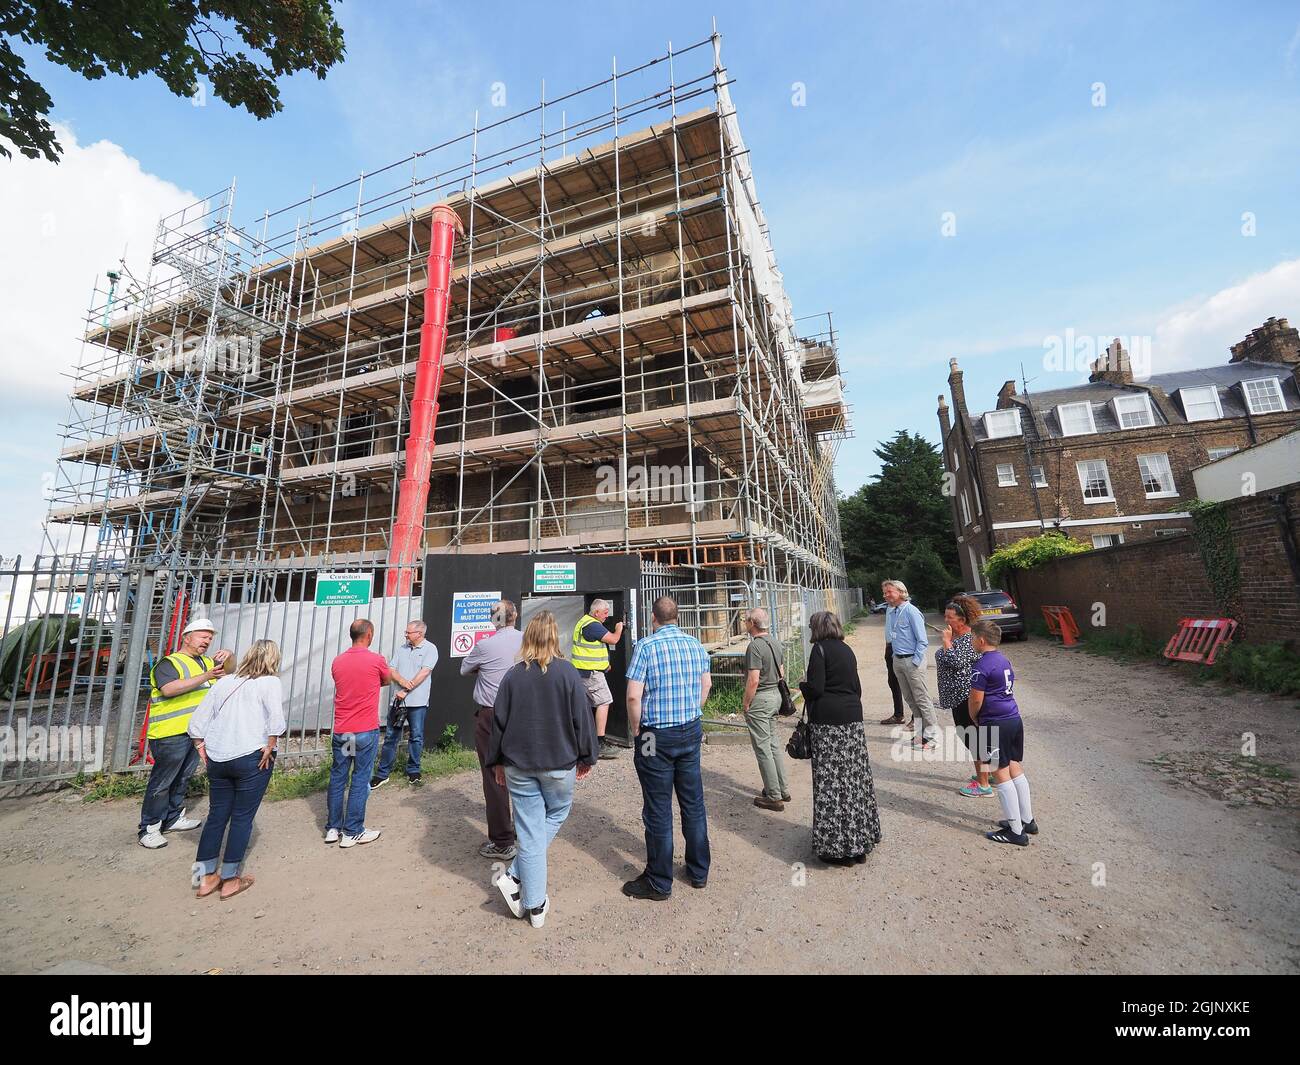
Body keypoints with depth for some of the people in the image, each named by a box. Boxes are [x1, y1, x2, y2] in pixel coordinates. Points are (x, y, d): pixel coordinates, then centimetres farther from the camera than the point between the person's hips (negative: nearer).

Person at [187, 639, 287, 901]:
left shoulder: (223, 682, 9)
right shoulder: (270, 682, -8)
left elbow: (197, 721, 8)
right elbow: (276, 719, -22)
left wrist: (201, 749, 15)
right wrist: (269, 748, -10)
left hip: (217, 759, 5)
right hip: (251, 759, -5)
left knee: (216, 815, 18)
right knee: (242, 817, 8)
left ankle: (205, 878, 27)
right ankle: (230, 880, 19)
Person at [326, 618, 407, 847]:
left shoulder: (337, 662, 2)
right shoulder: (376, 660, -12)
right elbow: (387, 680, 8)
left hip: (340, 731, 5)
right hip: (366, 731, -5)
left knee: (337, 778, 15)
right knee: (360, 780, 4)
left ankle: (333, 828, 24)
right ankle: (352, 832, 12)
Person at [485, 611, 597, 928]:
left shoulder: (512, 675, -6)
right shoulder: (567, 673, -13)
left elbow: (499, 721, 1)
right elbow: (582, 718, -9)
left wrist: (497, 761, 14)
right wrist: (587, 757, 4)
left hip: (519, 764, 2)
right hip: (559, 763, -2)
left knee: (530, 830, 12)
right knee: (557, 812, 22)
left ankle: (535, 905, 18)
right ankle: (515, 875, 16)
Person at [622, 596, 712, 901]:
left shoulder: (646, 647, -15)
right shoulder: (696, 644, 2)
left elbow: (633, 696, -19)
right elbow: (706, 684, 12)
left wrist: (636, 730, -4)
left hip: (656, 737, -5)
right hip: (692, 732, 5)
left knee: (658, 810, 7)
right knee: (693, 803, 18)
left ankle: (659, 883, 21)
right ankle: (699, 872, 33)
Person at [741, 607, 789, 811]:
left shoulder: (755, 646, -21)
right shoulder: (774, 643, 7)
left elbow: (753, 680, -24)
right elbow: (781, 673, 16)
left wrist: (746, 703, -13)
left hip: (759, 698, -9)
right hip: (775, 695, 9)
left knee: (763, 748, 2)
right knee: (773, 744, 19)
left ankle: (774, 797, 10)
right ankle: (782, 790, 29)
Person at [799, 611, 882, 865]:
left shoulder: (820, 649, -10)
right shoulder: (847, 649, 12)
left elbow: (815, 689, -15)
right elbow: (857, 686, 17)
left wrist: (803, 683, 5)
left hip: (827, 720, -7)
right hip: (853, 717, 7)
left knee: (830, 780, 0)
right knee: (855, 777, 14)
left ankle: (836, 845, 7)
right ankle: (860, 836, 26)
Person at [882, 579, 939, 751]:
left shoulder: (910, 611, -15)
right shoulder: (890, 612, 6)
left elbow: (922, 640, -15)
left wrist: (915, 662, -16)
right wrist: (895, 655, 11)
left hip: (912, 660, -8)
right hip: (897, 660, 8)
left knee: (922, 698, 1)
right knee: (909, 698, 16)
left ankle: (931, 735, 11)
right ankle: (922, 731, 29)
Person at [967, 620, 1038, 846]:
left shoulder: (982, 666, -18)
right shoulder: (1004, 660, 9)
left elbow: (976, 700, -18)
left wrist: (974, 718, 1)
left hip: (995, 725, -9)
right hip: (1014, 719, 9)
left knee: (1001, 775, 1)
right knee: (1015, 770, 18)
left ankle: (1016, 831, 9)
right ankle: (1027, 820, 30)